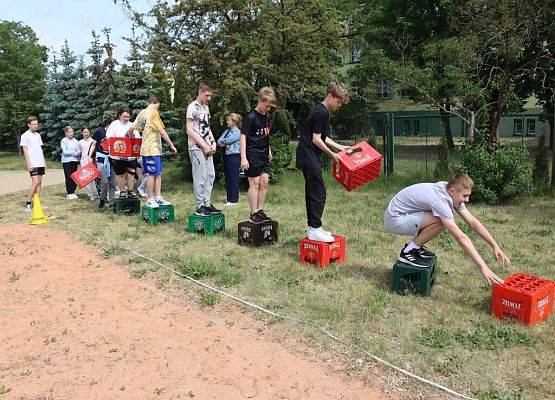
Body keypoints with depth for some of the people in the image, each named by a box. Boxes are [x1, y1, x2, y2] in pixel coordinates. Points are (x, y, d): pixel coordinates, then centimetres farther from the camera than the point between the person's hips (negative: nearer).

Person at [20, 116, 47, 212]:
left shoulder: (38, 135, 17)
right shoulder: (25, 136, -4)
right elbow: (25, 151, -8)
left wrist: (44, 162, 17)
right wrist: (29, 163, -15)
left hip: (40, 163, 7)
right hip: (33, 164, -7)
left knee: (39, 183, 6)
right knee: (35, 182, -14)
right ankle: (27, 204, -8)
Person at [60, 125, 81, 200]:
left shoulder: (75, 141, 10)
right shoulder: (63, 141, 0)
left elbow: (79, 152, 4)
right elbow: (65, 152, -8)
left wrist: (71, 153, -9)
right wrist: (74, 152, -6)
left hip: (75, 161, 3)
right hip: (66, 161, -3)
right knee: (68, 177, -4)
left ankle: (73, 192, 12)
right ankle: (69, 193, 0)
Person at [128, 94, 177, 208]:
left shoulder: (141, 113, 14)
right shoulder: (153, 113, -11)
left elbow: (131, 129, 18)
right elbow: (162, 131, -16)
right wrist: (172, 146, -13)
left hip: (146, 149, 9)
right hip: (153, 149, -9)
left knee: (158, 173, 10)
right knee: (152, 174, -4)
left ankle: (158, 198, 11)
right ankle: (150, 200, 1)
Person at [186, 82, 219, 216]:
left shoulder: (206, 107, 18)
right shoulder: (192, 107, -7)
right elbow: (189, 130, -12)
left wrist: (213, 142, 6)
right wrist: (204, 145, -13)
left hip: (207, 148, 8)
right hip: (197, 148, -8)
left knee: (210, 176, 8)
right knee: (200, 178, -7)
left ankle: (207, 204, 15)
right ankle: (200, 207, 1)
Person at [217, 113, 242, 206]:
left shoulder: (237, 132, -7)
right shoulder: (226, 131, 16)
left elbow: (227, 140, -15)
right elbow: (219, 142, 9)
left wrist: (222, 141, 4)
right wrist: (224, 144, -10)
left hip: (234, 157, -8)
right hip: (226, 156, 8)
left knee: (233, 178, -5)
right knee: (227, 178, 11)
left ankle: (234, 200, 0)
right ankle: (229, 198, 19)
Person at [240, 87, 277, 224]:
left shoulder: (267, 116, 10)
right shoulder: (250, 116, -13)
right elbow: (243, 136, -14)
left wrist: (269, 151, 25)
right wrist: (243, 158, -20)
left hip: (264, 156, 8)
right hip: (253, 155, -7)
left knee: (264, 183, 8)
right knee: (254, 184, -3)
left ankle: (260, 211, 18)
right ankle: (254, 213, 5)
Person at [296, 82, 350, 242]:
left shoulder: (322, 111, 17)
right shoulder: (321, 113, -15)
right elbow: (316, 139, -17)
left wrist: (339, 146, 19)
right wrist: (332, 154, -9)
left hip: (308, 157, 11)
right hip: (309, 157, -11)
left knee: (312, 192, 12)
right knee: (319, 193, -9)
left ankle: (312, 227, 19)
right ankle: (315, 229, -6)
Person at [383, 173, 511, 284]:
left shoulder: (452, 194, -3)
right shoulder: (439, 200, -29)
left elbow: (473, 222, 2)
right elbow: (460, 237, -30)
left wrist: (495, 246, -2)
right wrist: (483, 267, -29)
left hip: (405, 215, 9)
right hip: (394, 220, -9)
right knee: (441, 221, -24)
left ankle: (415, 246, 13)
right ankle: (408, 253, -10)